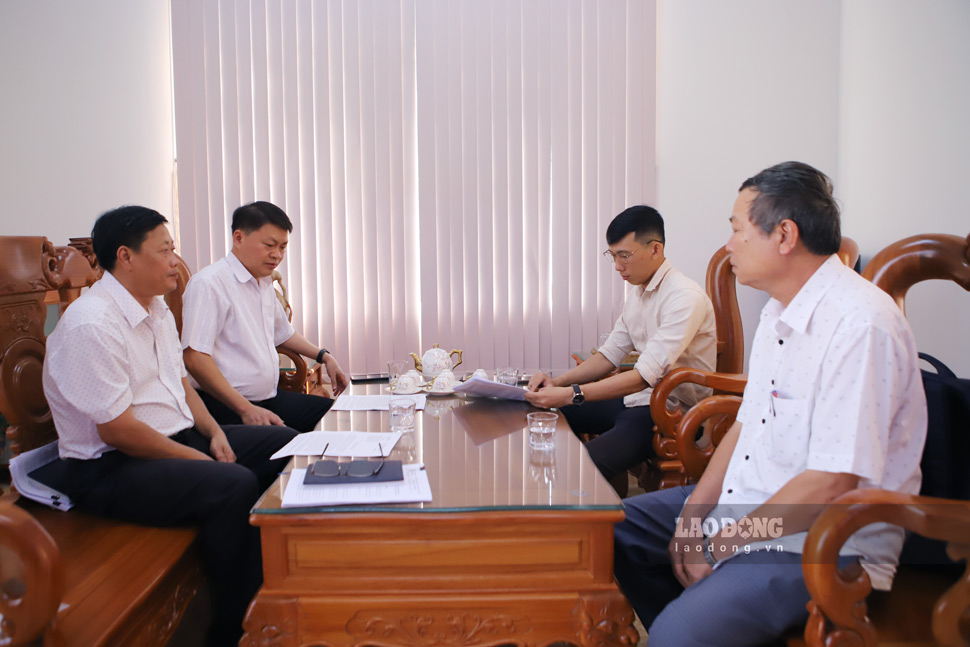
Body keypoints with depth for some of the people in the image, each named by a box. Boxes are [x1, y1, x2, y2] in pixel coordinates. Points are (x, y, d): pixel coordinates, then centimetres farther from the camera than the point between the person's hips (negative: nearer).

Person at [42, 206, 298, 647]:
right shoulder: (92, 325, -22)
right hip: (111, 468, -10)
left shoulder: (156, 308, 10)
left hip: (178, 437, 10)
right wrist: (199, 458, -17)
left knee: (285, 445, 5)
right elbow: (116, 430, -23)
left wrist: (213, 432, 1)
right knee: (234, 485, -31)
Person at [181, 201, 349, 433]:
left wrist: (324, 356, 27)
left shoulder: (265, 282, 18)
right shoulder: (208, 283, -13)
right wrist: (246, 409, -23)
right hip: (226, 408, -9)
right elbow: (195, 359, -21)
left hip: (270, 398, 9)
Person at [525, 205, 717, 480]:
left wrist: (571, 394, -32)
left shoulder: (685, 297, -20)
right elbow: (610, 355, 13)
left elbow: (645, 376, -27)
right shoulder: (638, 292, 10)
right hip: (637, 398, 9)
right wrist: (557, 383, -3)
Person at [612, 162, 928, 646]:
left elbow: (831, 484, -26)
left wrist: (718, 546, -17)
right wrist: (691, 516, 1)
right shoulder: (778, 312, 8)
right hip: (746, 500, 9)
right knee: (618, 528, 10)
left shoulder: (859, 325, -23)